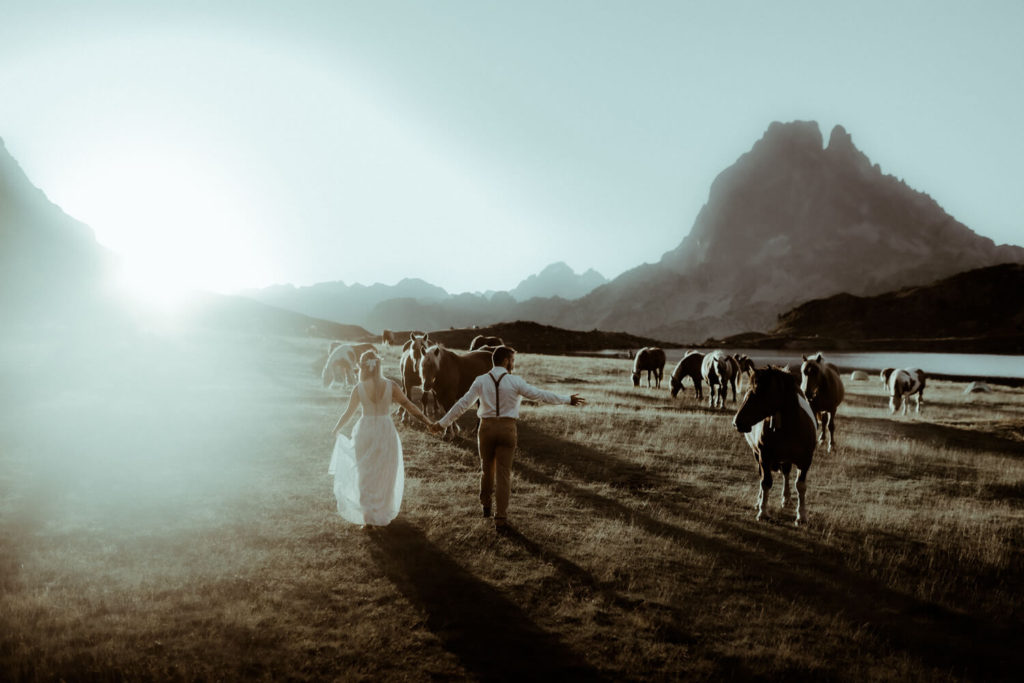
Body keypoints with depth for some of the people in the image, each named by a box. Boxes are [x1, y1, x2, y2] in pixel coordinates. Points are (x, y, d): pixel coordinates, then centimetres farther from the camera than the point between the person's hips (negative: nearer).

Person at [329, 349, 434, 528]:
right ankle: (382, 516, 22)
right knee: (385, 475, 14)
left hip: (365, 432, 0)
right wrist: (427, 422, 6)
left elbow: (348, 413, 5)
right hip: (386, 432, 0)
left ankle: (368, 517, 6)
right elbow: (408, 405, -2)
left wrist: (335, 431, 22)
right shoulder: (390, 386, -6)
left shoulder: (359, 388, -5)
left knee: (366, 476, 10)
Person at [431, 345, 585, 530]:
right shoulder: (515, 381, -6)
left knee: (487, 468, 23)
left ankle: (486, 505, 39)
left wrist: (442, 423, 8)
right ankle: (500, 518, 1)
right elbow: (541, 395, -3)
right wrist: (568, 400, 6)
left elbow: (462, 404, -1)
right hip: (507, 429, -2)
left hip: (486, 428, 2)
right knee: (503, 474, 3)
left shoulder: (481, 381, 0)